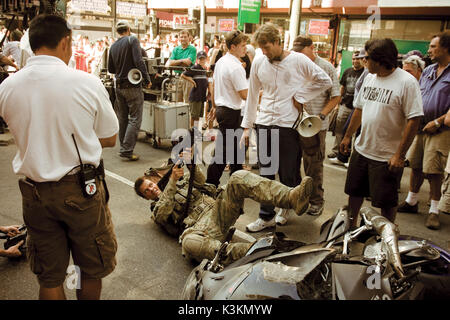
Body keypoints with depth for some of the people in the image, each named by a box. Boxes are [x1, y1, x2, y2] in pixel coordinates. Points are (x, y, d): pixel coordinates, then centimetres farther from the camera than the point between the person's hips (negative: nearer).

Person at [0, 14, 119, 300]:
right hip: (82, 190, -3)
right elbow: (109, 139, -2)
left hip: (35, 193, 3)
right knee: (91, 270, 19)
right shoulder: (87, 83, -13)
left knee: (49, 278, 18)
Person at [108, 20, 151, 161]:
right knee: (135, 119, -3)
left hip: (119, 86, 7)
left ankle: (124, 148, 21)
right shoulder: (132, 40, -7)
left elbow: (110, 69, 15)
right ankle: (127, 150, -7)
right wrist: (147, 80, -11)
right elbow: (139, 61, -17)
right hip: (133, 86, -6)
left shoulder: (113, 46, 10)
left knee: (123, 118, 13)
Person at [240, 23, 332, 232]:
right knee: (265, 173, 7)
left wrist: (301, 96, -5)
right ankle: (267, 216, 19)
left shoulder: (298, 60, -5)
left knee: (289, 175, 3)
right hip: (264, 123, 4)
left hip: (288, 124, -3)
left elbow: (325, 81, 4)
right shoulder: (258, 62, 5)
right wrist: (247, 126, 10)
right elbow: (253, 95, 11)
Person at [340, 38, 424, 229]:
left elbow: (414, 120, -18)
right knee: (354, 191, 18)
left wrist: (400, 155, -19)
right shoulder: (370, 78, 6)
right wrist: (348, 136, 17)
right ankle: (351, 225, 38)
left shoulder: (407, 82, -16)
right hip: (361, 149, 7)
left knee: (386, 201, 6)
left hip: (386, 156, -7)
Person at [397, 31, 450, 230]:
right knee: (415, 165, 12)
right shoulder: (428, 71, 13)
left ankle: (434, 211, 9)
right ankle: (411, 201, 26)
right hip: (420, 126, 6)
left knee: (434, 171, -4)